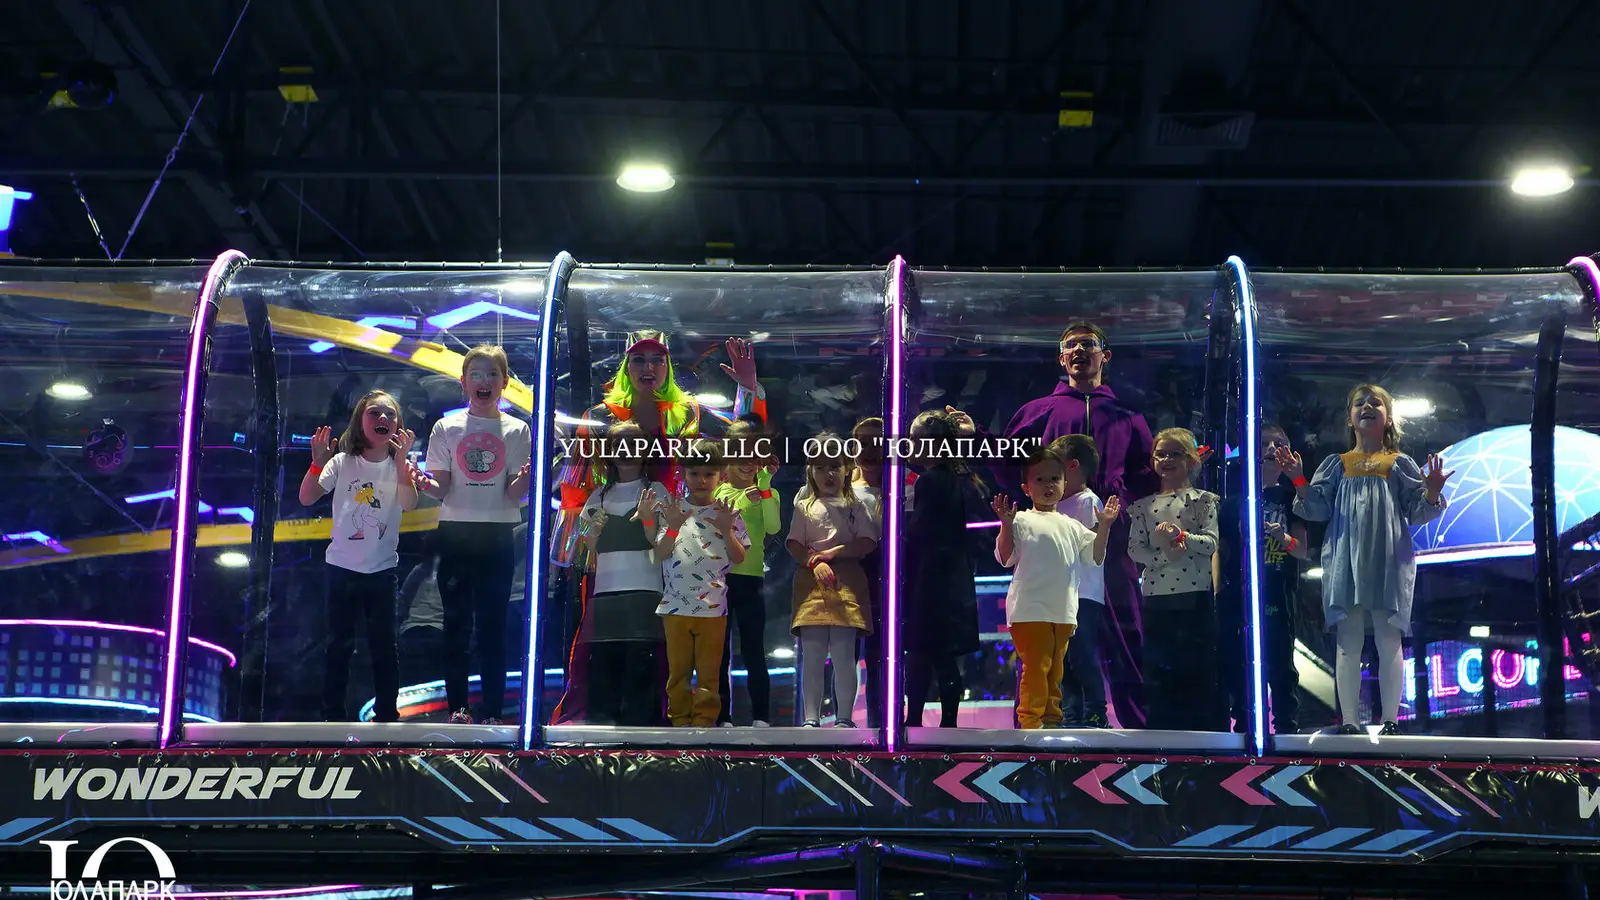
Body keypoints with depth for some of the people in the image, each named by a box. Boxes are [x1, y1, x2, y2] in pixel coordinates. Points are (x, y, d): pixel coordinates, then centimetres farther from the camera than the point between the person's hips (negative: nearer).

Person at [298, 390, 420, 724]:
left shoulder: (399, 466, -2)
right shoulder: (342, 462, -2)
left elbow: (409, 504, -21)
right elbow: (307, 498, -10)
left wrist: (402, 459, -31)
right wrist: (318, 462, -24)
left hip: (382, 571, 0)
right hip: (342, 568, 0)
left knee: (384, 645, 5)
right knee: (339, 646, 5)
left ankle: (387, 715, 14)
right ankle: (334, 715, 13)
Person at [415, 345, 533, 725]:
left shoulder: (517, 430, 4)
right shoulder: (446, 428, 5)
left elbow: (513, 495, -1)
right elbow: (442, 490, 1)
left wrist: (527, 478, -22)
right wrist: (426, 483, -21)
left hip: (498, 536, 0)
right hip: (455, 533, 0)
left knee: (492, 623, 1)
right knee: (456, 622, 2)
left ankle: (492, 712, 4)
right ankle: (457, 706, 9)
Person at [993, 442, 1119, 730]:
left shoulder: (1072, 526, 17)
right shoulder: (1022, 521, 0)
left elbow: (1095, 558, 12)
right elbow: (1005, 558, -7)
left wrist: (1104, 526, 3)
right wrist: (1006, 525, -19)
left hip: (1063, 612, 6)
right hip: (1030, 609, -6)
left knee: (1055, 669, 13)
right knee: (1036, 667, -9)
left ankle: (1052, 719, 21)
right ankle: (1030, 721, -4)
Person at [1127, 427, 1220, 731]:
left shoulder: (1203, 500, 4)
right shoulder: (1144, 506, 12)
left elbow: (1211, 542, -7)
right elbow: (1135, 548, 3)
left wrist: (1181, 536, -24)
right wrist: (1163, 554, -14)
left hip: (1195, 595, -3)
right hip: (1156, 596, 3)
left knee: (1200, 669, -2)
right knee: (1158, 669, 5)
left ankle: (1205, 734, 4)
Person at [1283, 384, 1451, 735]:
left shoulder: (1399, 464, 9)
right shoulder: (1336, 465, 12)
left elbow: (1417, 513, 4)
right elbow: (1316, 510, 5)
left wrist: (1433, 492, -15)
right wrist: (1299, 481, -9)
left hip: (1388, 563, -1)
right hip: (1345, 561, 1)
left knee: (1389, 642, -1)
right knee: (1349, 643, 0)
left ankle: (1390, 721, 4)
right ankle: (1349, 722, 4)